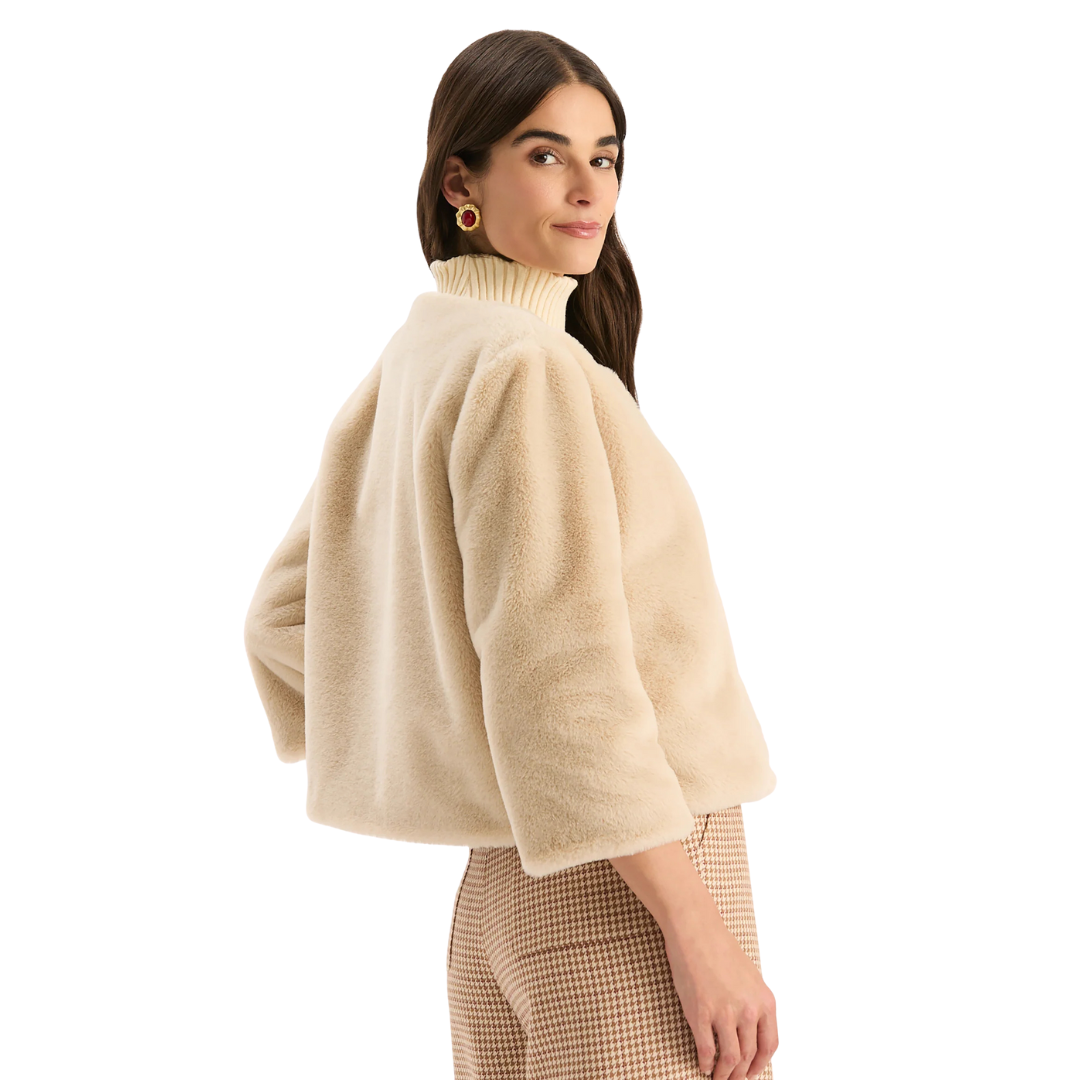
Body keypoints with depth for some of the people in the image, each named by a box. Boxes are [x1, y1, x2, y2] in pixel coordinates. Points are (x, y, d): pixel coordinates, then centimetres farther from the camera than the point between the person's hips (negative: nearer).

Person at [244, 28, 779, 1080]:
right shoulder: (526, 366, -16)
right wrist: (701, 932, -19)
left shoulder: (411, 361, 9)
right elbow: (559, 675, -22)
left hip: (499, 894, 9)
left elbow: (286, 619, 16)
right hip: (620, 894, -9)